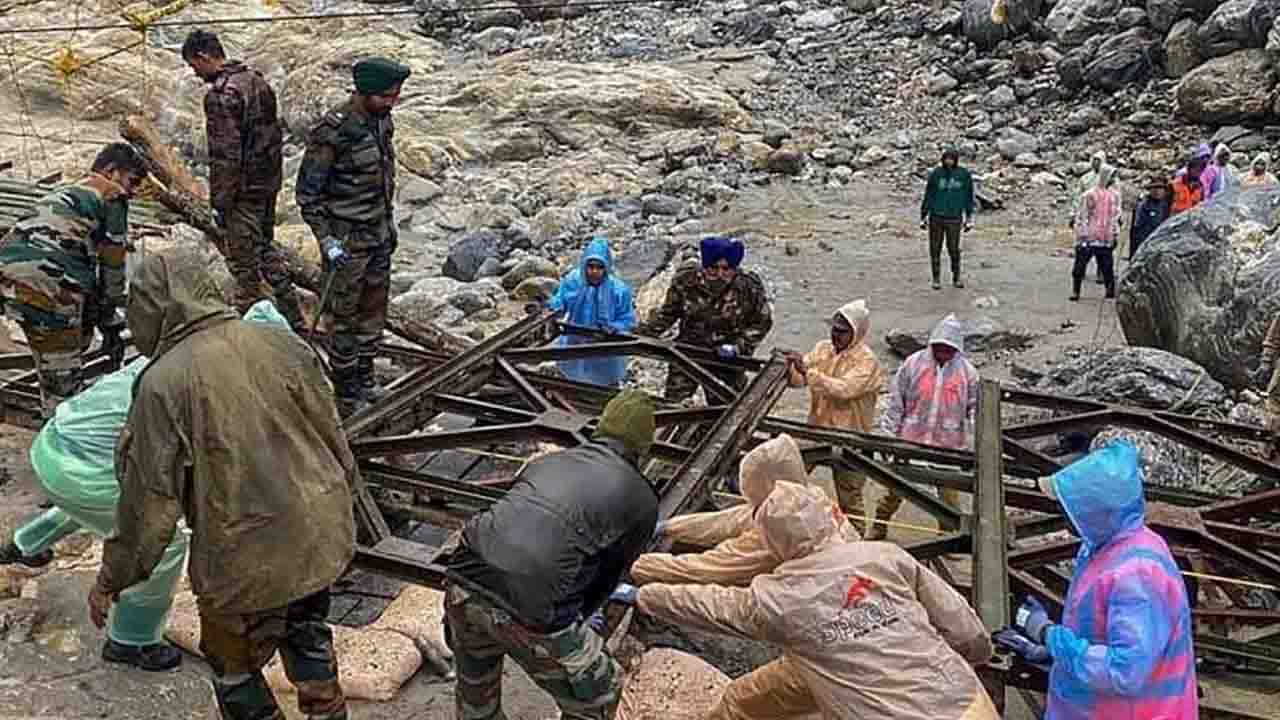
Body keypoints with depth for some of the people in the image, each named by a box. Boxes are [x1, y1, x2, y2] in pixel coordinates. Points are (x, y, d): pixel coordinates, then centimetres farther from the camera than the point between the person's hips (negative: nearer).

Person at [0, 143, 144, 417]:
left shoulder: (60, 193, 34)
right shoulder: (112, 195, 10)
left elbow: (85, 263, 33)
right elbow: (112, 265, 9)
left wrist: (103, 320, 33)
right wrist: (112, 324, 16)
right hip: (46, 278, -8)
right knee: (64, 374, 1)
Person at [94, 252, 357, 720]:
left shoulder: (163, 384, -18)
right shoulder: (283, 344, -5)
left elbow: (149, 497, -13)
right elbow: (332, 434, 3)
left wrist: (113, 577, 3)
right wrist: (339, 497, 21)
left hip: (246, 560, -5)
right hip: (321, 536, 5)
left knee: (234, 664, 22)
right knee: (306, 632, 30)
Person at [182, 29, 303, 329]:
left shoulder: (221, 94, -19)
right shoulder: (258, 80, 9)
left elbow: (224, 155, -22)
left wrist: (220, 203, -16)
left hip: (243, 191, -9)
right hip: (269, 183, 9)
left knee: (243, 263, 2)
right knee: (266, 248, 21)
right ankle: (294, 320, 25)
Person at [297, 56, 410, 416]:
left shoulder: (382, 120, 2)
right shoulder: (332, 132, -22)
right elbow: (307, 192, -16)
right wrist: (325, 240, -20)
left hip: (378, 234, 8)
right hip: (346, 239, -8)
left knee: (375, 310, 16)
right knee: (345, 318, 4)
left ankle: (366, 383, 31)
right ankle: (347, 397, 17)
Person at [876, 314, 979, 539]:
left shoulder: (968, 372, -2)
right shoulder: (914, 363, -5)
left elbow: (974, 410, 5)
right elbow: (896, 400, -1)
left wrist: (971, 445, 0)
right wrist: (888, 434, -2)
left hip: (948, 445, 1)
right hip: (911, 440, 0)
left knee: (949, 493, 9)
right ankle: (878, 528, 26)